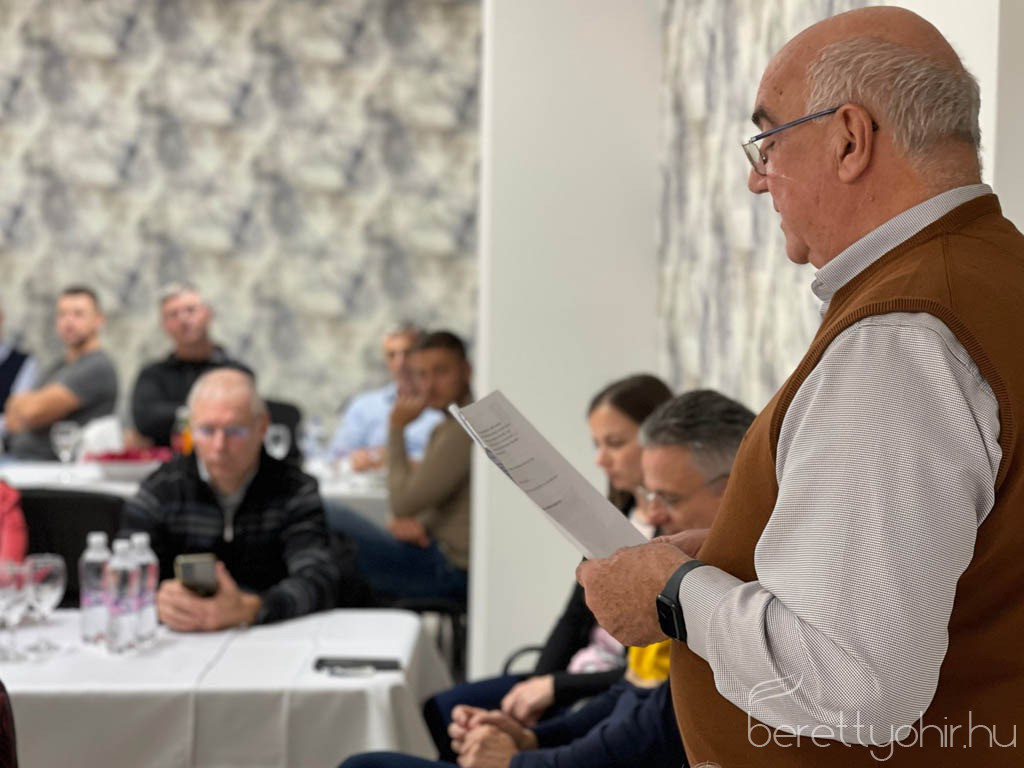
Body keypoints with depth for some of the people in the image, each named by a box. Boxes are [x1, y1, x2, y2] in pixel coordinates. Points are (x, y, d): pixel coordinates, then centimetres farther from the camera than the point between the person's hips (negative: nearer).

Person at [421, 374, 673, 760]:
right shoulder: (618, 514, 6)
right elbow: (575, 617, 10)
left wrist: (556, 687, -16)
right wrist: (537, 685, -5)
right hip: (578, 674, 9)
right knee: (437, 713, 6)